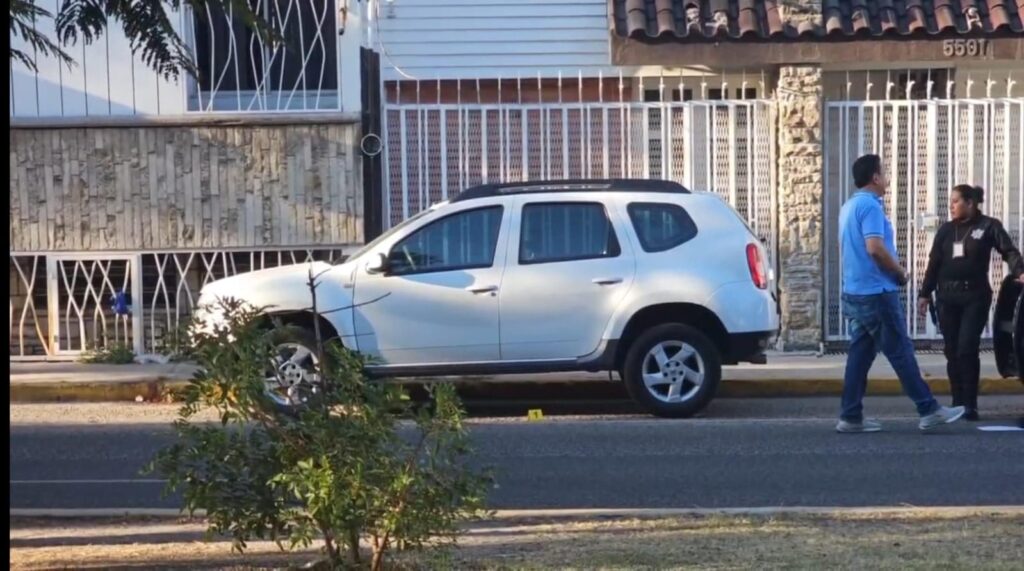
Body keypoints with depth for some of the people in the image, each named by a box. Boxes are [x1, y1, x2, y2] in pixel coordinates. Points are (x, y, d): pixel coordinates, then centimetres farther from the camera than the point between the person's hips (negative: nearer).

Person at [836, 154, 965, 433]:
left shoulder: (849, 207, 16)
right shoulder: (870, 206, -15)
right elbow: (875, 248, -25)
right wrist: (900, 272, -10)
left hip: (854, 292, 9)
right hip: (877, 292, -9)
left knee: (860, 353, 8)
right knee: (901, 352, -4)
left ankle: (851, 417, 6)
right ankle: (929, 410, 1)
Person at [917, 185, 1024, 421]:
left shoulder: (988, 226, 0)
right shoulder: (946, 230, 12)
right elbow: (934, 263, 14)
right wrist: (925, 294, 10)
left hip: (975, 296, -4)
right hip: (947, 297, 4)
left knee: (967, 349, -11)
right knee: (952, 352, 3)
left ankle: (970, 405, -6)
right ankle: (957, 404, 9)